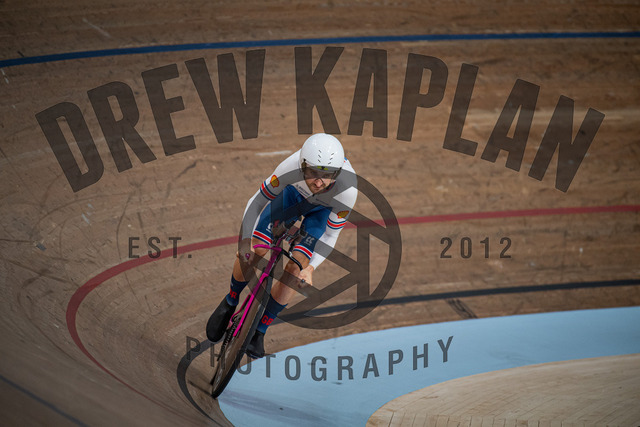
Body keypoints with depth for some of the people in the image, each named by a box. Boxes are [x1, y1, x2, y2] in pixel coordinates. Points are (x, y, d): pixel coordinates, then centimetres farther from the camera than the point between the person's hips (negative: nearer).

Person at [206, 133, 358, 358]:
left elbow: (331, 234, -25)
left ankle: (259, 331, 6)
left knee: (295, 267, -13)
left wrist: (310, 267, -34)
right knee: (251, 251, -9)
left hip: (323, 209, -1)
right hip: (293, 192, 1)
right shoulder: (291, 167, -41)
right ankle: (230, 304, 21)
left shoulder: (347, 190, -42)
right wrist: (245, 240, -28)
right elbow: (257, 201, -25)